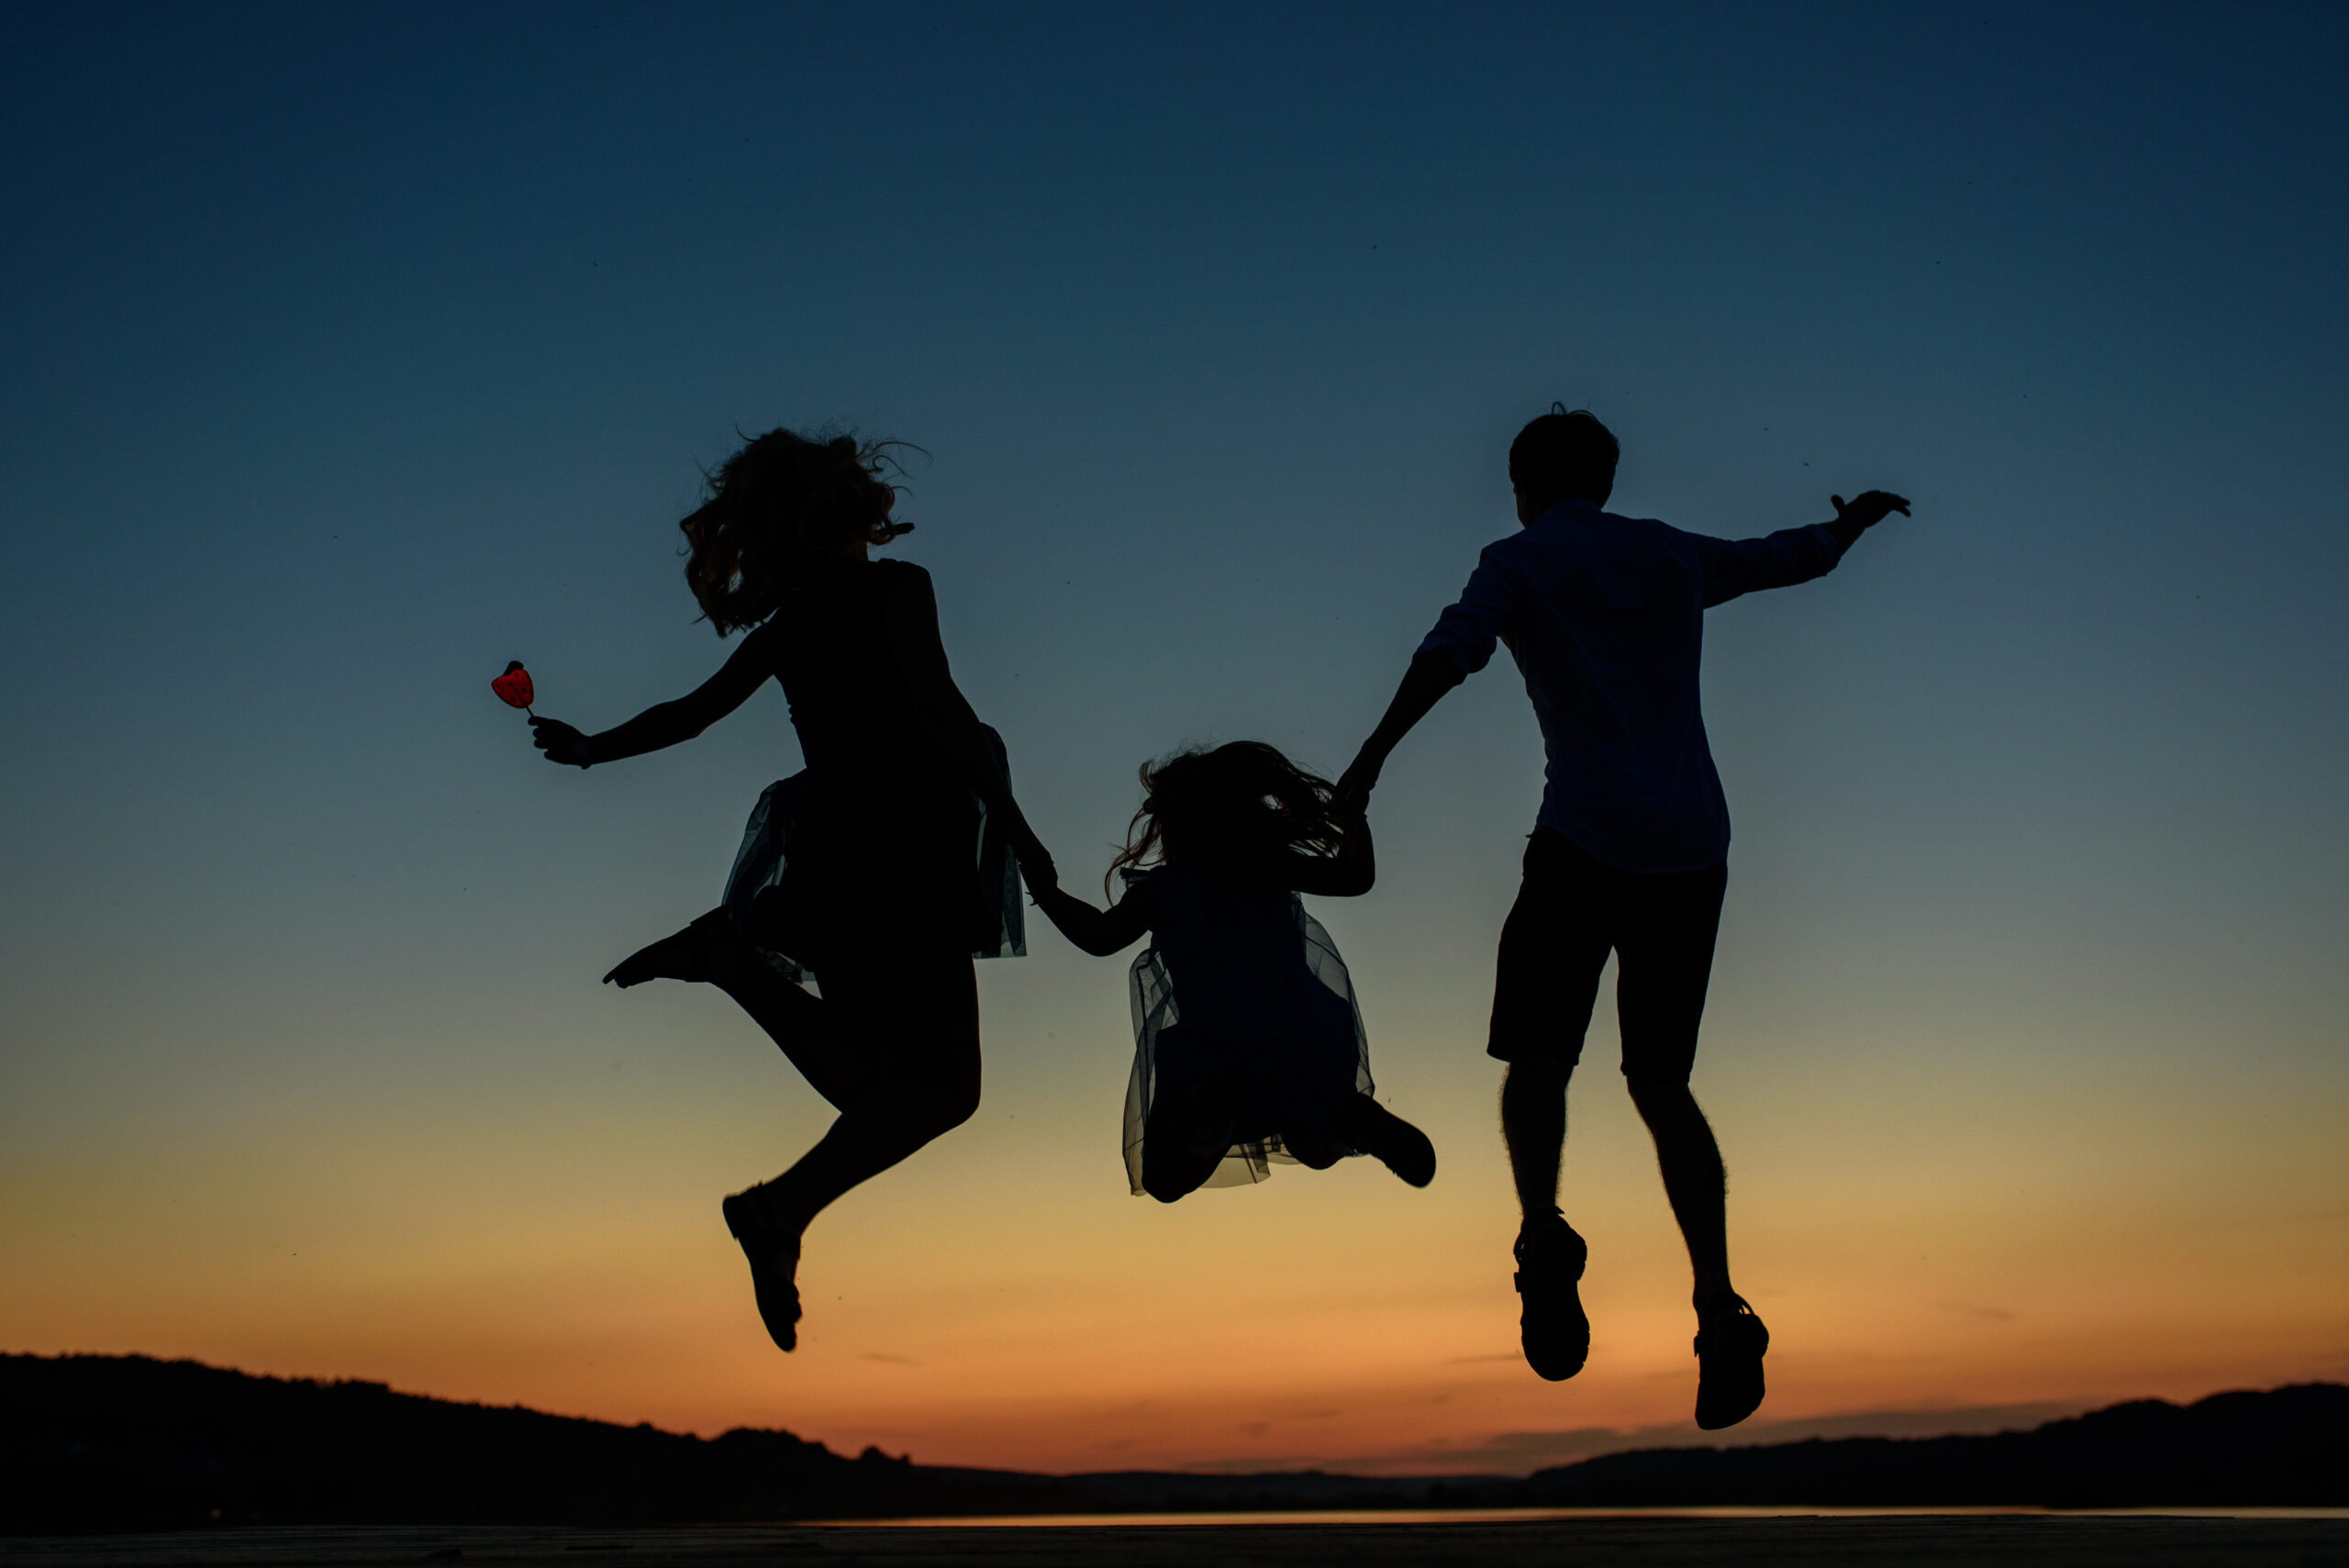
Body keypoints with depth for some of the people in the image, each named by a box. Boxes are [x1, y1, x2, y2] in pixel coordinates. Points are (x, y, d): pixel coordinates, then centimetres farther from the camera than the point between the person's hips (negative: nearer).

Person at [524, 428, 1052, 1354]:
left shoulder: (786, 628, 17)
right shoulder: (894, 589, 0)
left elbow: (689, 713, 24)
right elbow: (940, 708, -10)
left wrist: (590, 749, 41)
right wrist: (1016, 827, -10)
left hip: (827, 849, 7)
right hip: (902, 846, -7)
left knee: (872, 1081, 13)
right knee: (940, 1084, -6)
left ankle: (733, 955, -5)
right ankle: (782, 1209, -21)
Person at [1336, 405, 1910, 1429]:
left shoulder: (1520, 562, 7)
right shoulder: (1675, 557, 20)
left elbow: (1452, 650, -12)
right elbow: (1799, 555, 34)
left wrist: (1370, 759, -17)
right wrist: (1856, 518, 55)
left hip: (1585, 841, -4)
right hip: (1694, 847, 4)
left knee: (1536, 1056, 3)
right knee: (1660, 1080, 11)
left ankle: (1544, 1234, -24)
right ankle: (1718, 1306, -3)